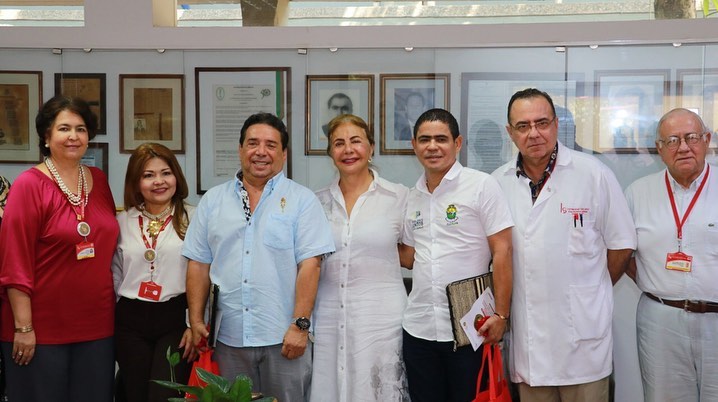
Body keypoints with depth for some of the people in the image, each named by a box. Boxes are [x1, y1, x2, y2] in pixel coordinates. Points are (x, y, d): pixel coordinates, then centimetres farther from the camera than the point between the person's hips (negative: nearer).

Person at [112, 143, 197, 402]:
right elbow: (115, 276, 14)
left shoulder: (192, 218, -4)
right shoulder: (123, 222, 7)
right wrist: (111, 323, 10)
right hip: (131, 322, 4)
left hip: (176, 318, -3)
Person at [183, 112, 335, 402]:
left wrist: (300, 325, -14)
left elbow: (309, 264, -8)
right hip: (228, 337, 3)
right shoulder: (213, 201, 9)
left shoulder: (302, 200, -1)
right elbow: (199, 264, 9)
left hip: (284, 338, -3)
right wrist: (196, 321, 3)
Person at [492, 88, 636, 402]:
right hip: (527, 337, 3)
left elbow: (621, 245, 1)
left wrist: (590, 292, 8)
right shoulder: (498, 183, 3)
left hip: (582, 333, -3)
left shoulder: (594, 174, -6)